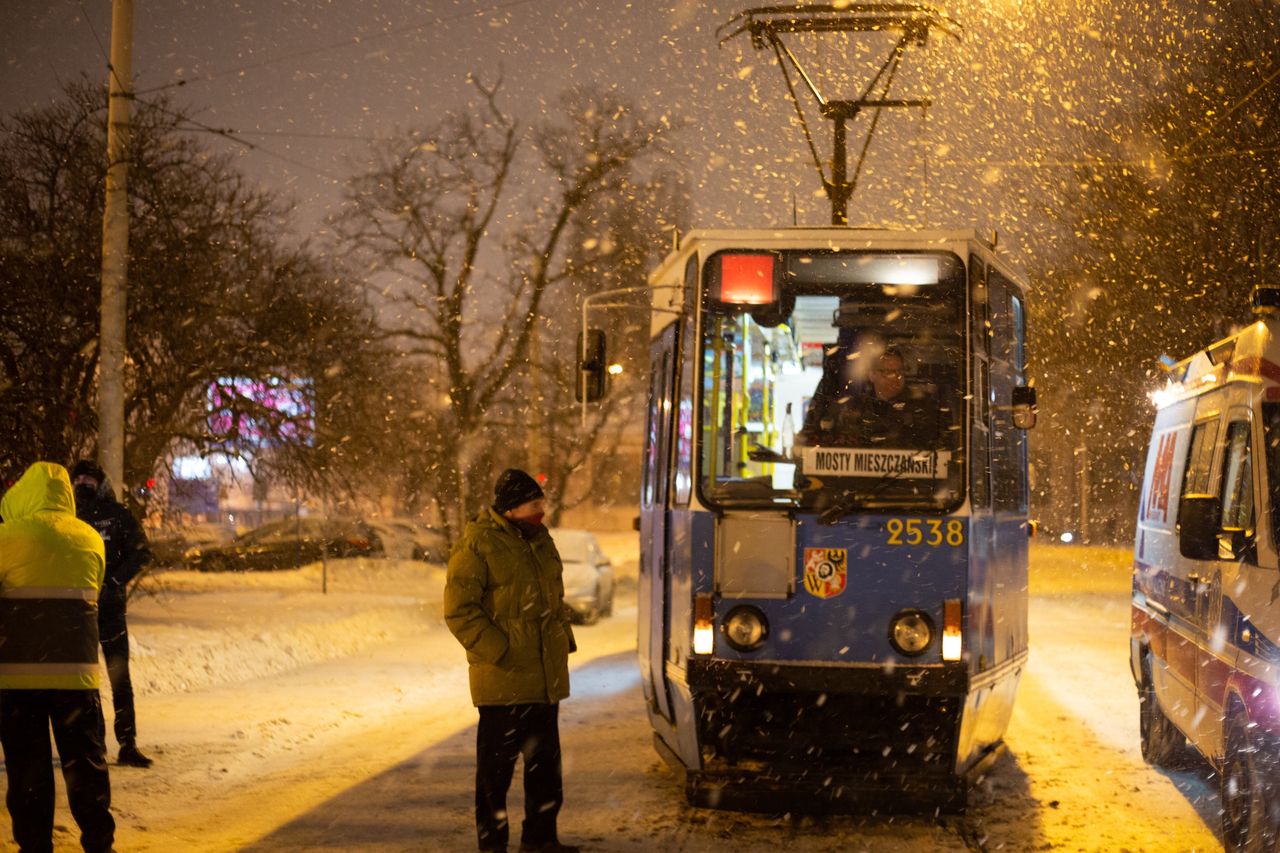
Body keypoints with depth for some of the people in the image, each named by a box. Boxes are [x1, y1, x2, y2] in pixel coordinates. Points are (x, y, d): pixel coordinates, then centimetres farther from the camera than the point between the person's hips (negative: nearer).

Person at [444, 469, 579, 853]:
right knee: (497, 764, 0)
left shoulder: (539, 539, 13)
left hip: (546, 677, 8)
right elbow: (458, 610, -15)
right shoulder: (477, 544, -12)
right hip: (503, 679, -8)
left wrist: (564, 640, 12)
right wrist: (498, 651, -19)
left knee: (545, 761, 14)